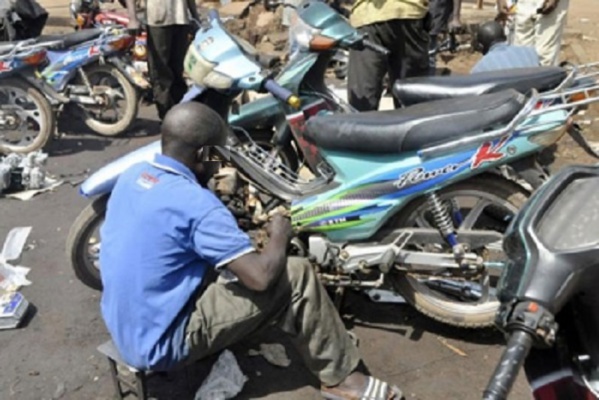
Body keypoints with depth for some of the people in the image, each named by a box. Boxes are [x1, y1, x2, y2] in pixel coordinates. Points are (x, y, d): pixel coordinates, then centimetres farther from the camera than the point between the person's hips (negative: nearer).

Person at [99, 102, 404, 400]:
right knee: (297, 276, -9)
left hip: (124, 330, 9)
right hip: (162, 343, -9)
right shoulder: (195, 203, -24)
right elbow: (261, 276, -25)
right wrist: (280, 236, -6)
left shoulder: (132, 175, 2)